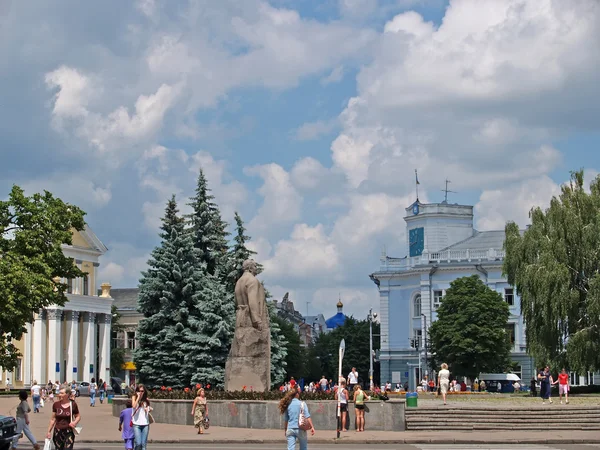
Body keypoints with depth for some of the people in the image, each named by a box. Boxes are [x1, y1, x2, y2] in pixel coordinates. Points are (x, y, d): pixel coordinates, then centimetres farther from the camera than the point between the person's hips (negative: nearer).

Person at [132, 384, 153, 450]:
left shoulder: (146, 399, 8)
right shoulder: (134, 398, 2)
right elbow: (134, 406, -17)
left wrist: (150, 409, -4)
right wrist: (138, 397, -13)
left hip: (145, 424, 2)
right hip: (137, 424, -2)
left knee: (143, 444, 2)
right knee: (138, 443, -11)